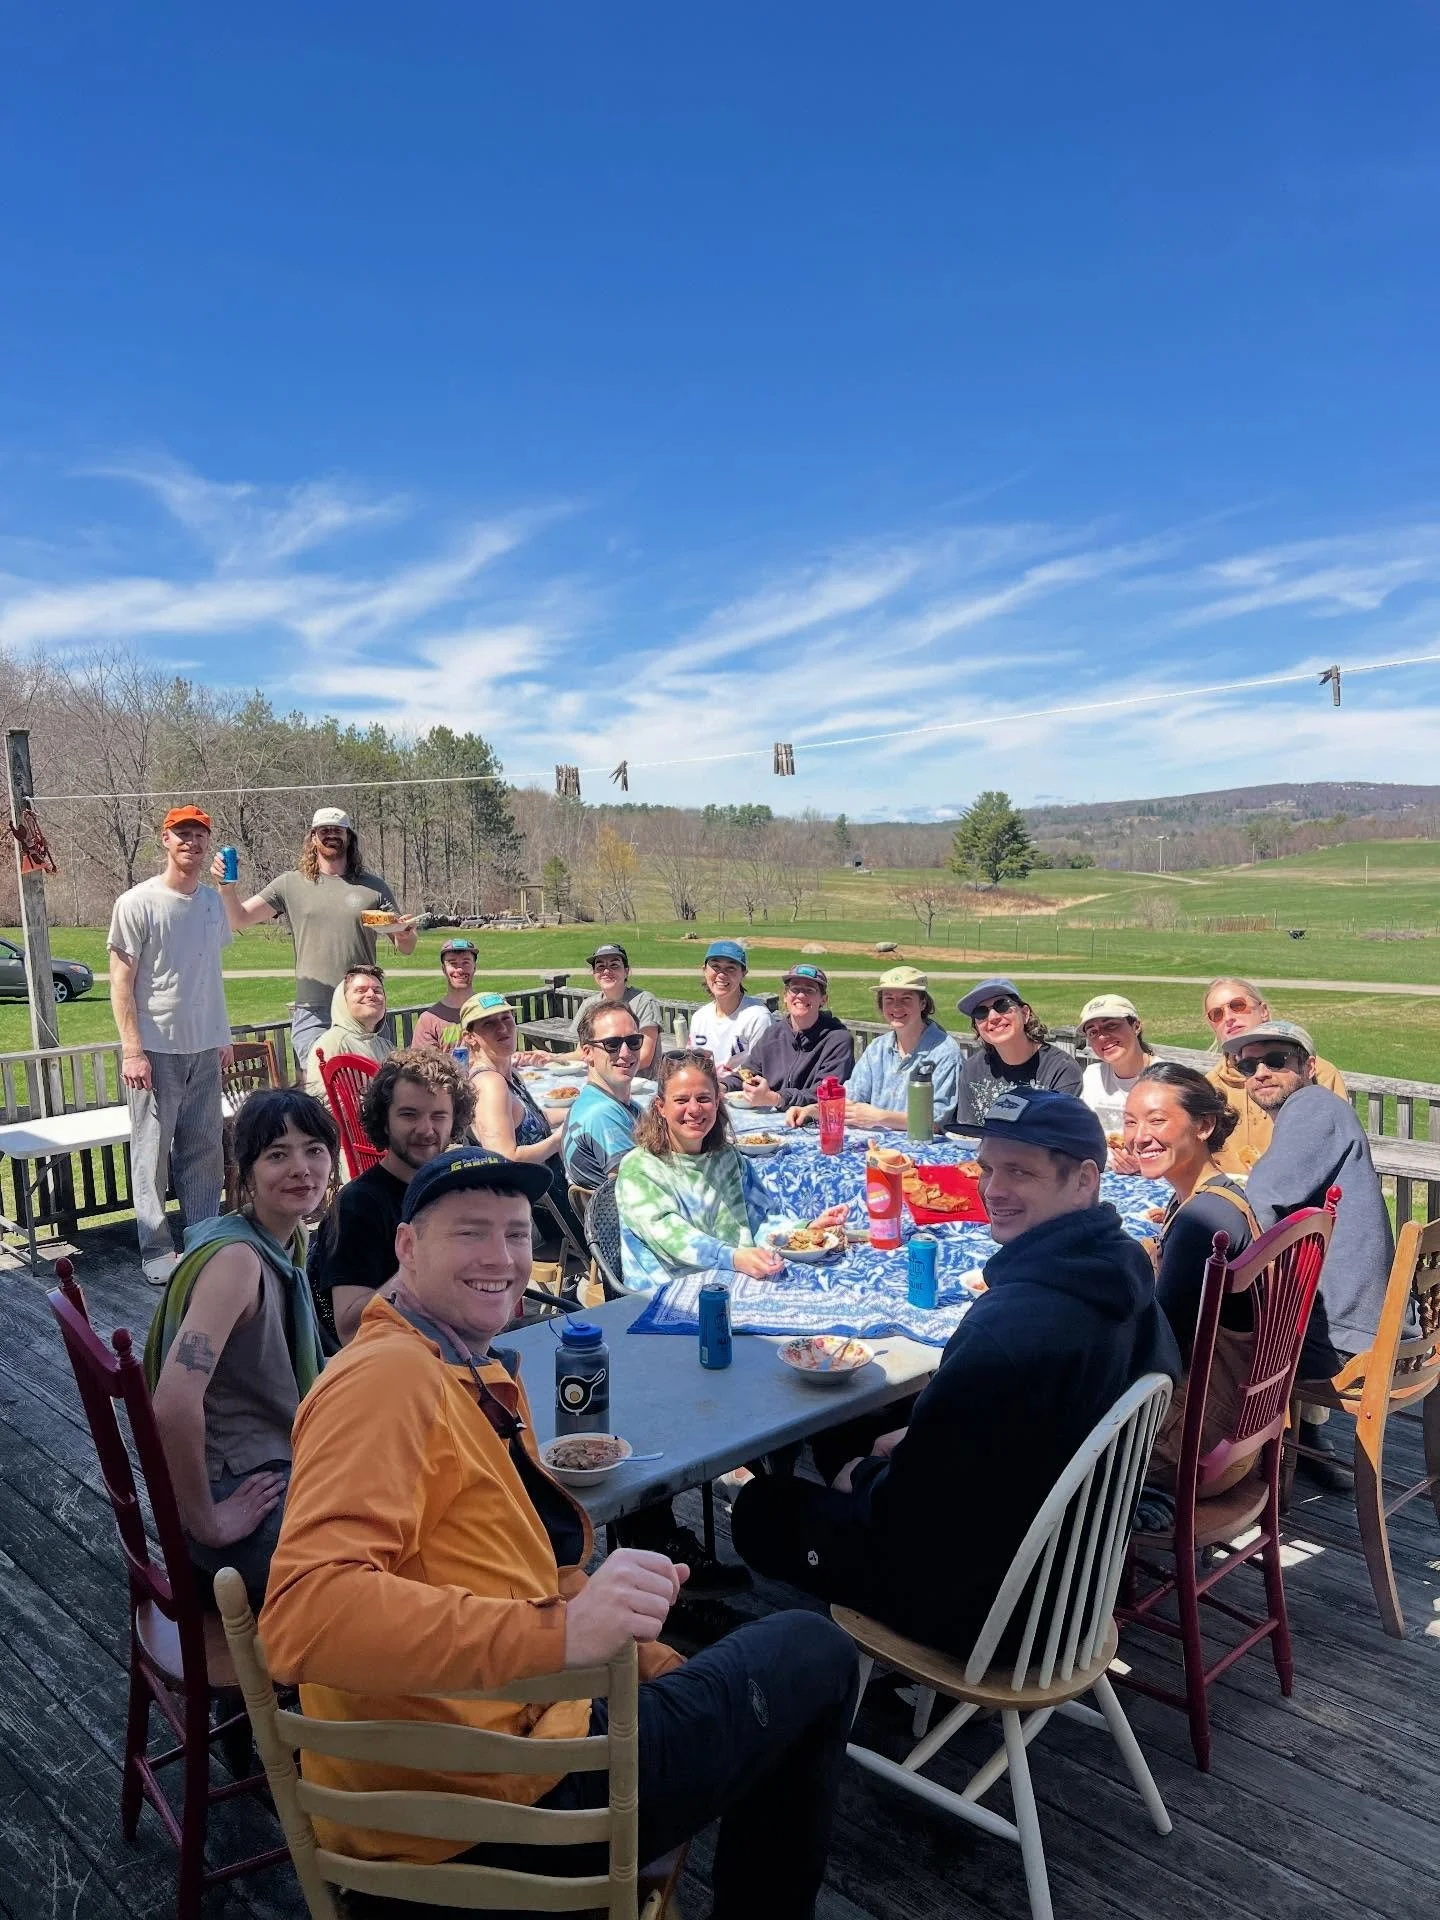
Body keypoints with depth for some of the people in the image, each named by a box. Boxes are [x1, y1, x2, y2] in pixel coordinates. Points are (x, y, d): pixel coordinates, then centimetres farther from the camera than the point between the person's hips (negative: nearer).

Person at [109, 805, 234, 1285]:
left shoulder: (213, 901, 9)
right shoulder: (138, 903, -9)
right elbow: (121, 983, -9)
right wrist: (132, 1050, -14)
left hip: (204, 1048, 6)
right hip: (155, 1050, -5)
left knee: (204, 1149, 10)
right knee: (153, 1151, 1)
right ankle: (156, 1250, 11)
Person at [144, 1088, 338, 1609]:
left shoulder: (291, 1242, 4)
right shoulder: (237, 1257, -23)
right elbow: (174, 1405, -33)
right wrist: (208, 1523, -23)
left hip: (280, 1462, 9)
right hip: (239, 1494, -9)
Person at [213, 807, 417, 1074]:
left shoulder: (373, 887, 9)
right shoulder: (291, 884, 6)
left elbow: (406, 948, 10)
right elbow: (238, 920, 0)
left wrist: (406, 934, -14)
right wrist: (227, 886, -19)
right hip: (312, 1014, -1)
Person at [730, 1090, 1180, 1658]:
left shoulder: (1011, 1324, -35)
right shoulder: (1123, 1274, -5)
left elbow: (915, 1503, -25)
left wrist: (864, 1483, -5)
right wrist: (920, 1437, 6)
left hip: (988, 1603, -9)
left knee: (762, 1507, 9)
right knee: (851, 1448, 26)